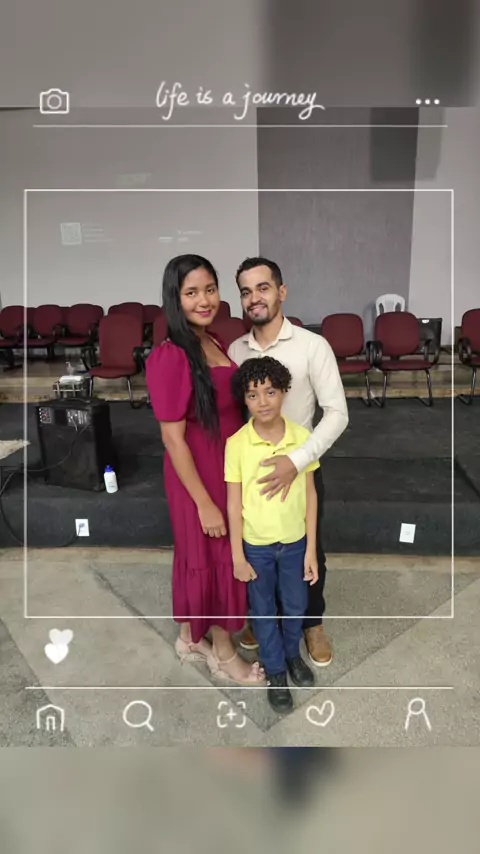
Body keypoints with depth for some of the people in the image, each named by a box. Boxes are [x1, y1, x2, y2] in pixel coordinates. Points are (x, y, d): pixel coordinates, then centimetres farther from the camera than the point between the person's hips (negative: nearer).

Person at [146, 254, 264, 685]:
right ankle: (223, 652, 33)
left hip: (226, 465, 8)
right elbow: (173, 440, -22)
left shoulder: (212, 341, 3)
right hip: (198, 473, -8)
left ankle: (191, 637, 42)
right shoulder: (170, 358, -23)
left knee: (200, 555, 21)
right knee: (216, 558, 9)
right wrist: (204, 503, -19)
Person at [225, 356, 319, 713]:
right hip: (256, 545, -1)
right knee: (264, 611, 17)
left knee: (296, 607, 21)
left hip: (294, 541, 2)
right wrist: (238, 556, -7)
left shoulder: (302, 437, -13)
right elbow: (234, 503, -10)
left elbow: (310, 494, -5)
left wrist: (311, 549, -4)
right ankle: (275, 672, 41)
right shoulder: (236, 444, -17)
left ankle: (292, 654, 50)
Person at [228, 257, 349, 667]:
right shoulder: (235, 350, -2)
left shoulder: (313, 346, -15)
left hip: (300, 467, -3)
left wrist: (296, 460, -27)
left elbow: (337, 413, -18)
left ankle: (312, 622, 39)